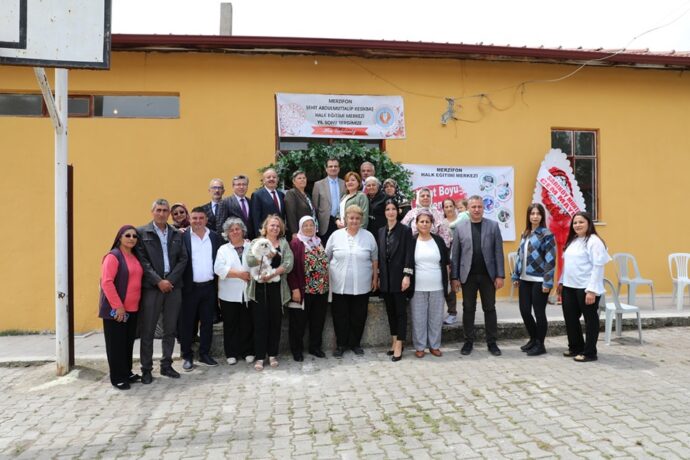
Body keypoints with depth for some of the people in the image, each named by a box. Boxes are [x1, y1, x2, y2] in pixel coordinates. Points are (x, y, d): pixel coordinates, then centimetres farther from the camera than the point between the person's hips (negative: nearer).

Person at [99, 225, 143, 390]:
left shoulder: (135, 257, 11)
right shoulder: (113, 256, -11)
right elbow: (106, 282, -18)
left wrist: (138, 303, 10)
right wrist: (118, 306, -19)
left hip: (132, 309, 7)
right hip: (116, 310, -7)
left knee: (128, 342, 14)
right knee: (116, 343, 2)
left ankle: (127, 373, 26)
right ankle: (117, 378, 12)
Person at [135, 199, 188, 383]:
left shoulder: (177, 234, 11)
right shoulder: (142, 232, 1)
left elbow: (183, 259, 6)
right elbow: (142, 261, -6)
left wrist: (170, 280, -6)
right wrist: (159, 281, -12)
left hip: (173, 286, 3)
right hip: (151, 287, -3)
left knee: (170, 330, 10)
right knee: (147, 330, 2)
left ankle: (166, 365, 21)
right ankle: (146, 369, 12)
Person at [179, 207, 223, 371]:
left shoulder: (215, 237, 6)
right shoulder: (183, 237, -4)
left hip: (209, 287, 3)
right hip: (189, 287, -3)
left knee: (207, 322, 11)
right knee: (187, 323, 6)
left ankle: (204, 354, 23)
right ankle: (187, 356, 18)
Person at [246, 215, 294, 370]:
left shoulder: (284, 243, 7)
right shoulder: (256, 242, 6)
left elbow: (288, 264, -5)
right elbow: (250, 261, -10)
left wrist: (272, 274, -16)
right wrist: (265, 255, -23)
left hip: (277, 288, 1)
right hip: (259, 287, -1)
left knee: (275, 321, 7)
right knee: (260, 322, 1)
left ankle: (272, 354, 20)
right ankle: (260, 357, 9)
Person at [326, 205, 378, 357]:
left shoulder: (368, 236, 1)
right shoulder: (336, 235, 1)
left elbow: (374, 260, 8)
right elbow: (327, 258, 7)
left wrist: (375, 278, 6)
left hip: (361, 286, 0)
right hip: (340, 285, 0)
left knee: (358, 316, 9)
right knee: (340, 316, 8)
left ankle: (355, 343, 27)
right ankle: (340, 344, 23)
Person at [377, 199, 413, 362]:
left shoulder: (405, 230, -4)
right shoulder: (381, 231, 10)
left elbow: (409, 254, -9)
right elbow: (379, 255, 11)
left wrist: (407, 275, -16)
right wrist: (378, 276, 9)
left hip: (399, 276, -5)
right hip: (385, 277, 5)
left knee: (400, 311, 0)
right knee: (390, 310, 11)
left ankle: (399, 345, 3)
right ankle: (395, 341, 21)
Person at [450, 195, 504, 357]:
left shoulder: (493, 225, 1)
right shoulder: (460, 227, 2)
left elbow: (498, 252, -1)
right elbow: (455, 254, 1)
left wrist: (500, 275, -6)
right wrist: (454, 277, -3)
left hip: (488, 275, 0)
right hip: (468, 275, 0)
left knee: (490, 309, 8)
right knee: (468, 309, 7)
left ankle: (492, 342, 19)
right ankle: (469, 341, 19)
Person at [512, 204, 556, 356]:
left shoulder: (546, 234, -8)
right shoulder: (525, 234, 11)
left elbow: (550, 260, -13)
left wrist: (547, 282, -17)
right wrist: (516, 276, 13)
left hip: (539, 280, -6)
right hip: (525, 279, 6)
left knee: (539, 312, 3)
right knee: (524, 311, 8)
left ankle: (540, 344, 18)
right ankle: (533, 339, 28)